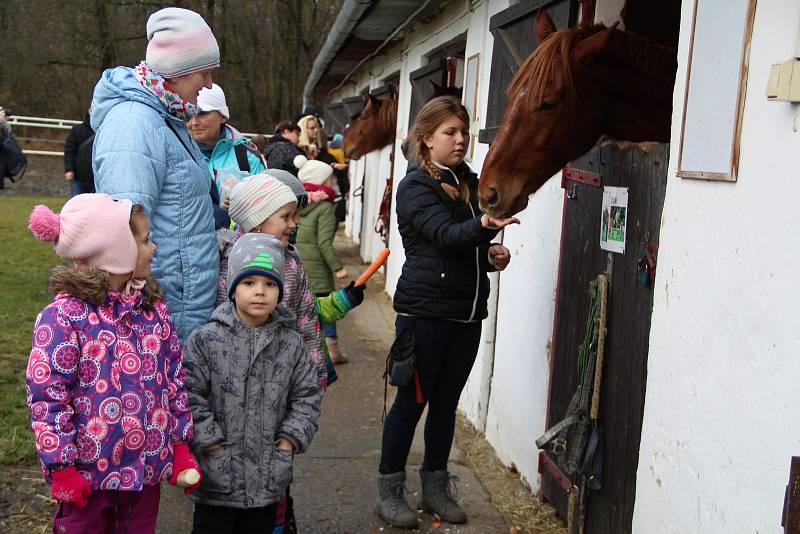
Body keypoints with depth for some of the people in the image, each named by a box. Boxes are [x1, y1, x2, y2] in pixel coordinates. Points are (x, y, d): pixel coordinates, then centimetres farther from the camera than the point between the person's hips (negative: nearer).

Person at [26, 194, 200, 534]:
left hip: (148, 466, 5)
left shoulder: (153, 308, 3)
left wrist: (181, 447, 8)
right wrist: (62, 469, -12)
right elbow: (46, 395, -14)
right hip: (89, 470, -5)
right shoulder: (63, 316, -15)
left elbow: (175, 378, 8)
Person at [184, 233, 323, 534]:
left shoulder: (291, 345, 1)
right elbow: (191, 398, -9)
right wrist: (215, 449, -12)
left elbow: (307, 397, 5)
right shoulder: (206, 340, -8)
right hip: (217, 476, -3)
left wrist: (286, 446, -3)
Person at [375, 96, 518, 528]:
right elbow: (446, 235, -26)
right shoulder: (416, 187, -9)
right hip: (425, 310, -6)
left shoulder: (470, 184, 13)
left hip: (467, 311, 7)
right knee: (411, 401, 2)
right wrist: (485, 225, -44)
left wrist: (492, 256, 3)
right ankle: (389, 491, 16)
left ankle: (435, 488, 27)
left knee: (446, 402, 14)